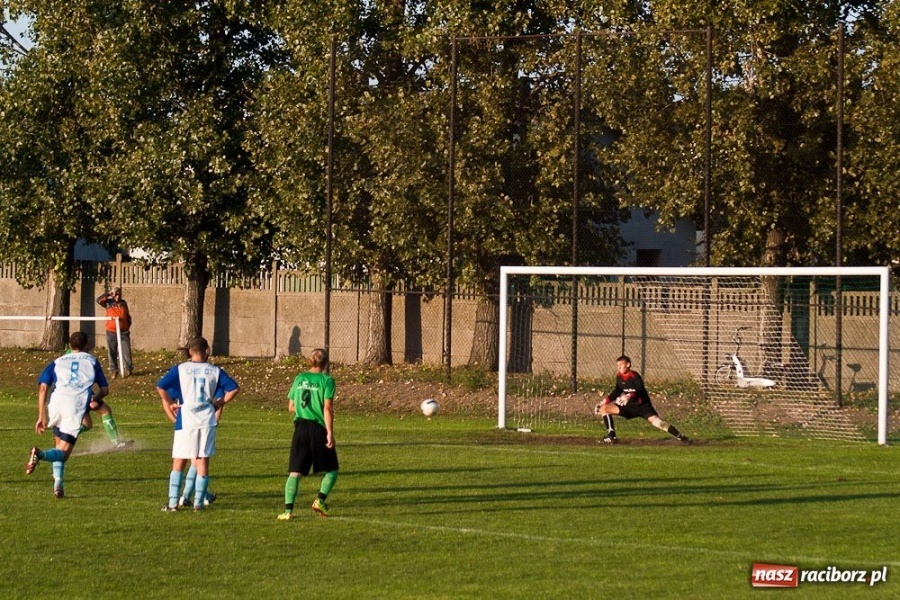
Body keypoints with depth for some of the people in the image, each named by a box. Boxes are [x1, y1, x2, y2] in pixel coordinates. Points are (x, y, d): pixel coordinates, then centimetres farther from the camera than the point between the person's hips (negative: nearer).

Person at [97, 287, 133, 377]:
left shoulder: (123, 303, 11)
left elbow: (128, 316, 20)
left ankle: (129, 369, 10)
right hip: (111, 332, -2)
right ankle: (114, 371, 10)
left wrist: (128, 326, 12)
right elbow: (98, 299, -15)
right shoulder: (108, 303, 2)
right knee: (112, 353, 3)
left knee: (126, 352, 0)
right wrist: (109, 294, -11)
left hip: (123, 332, 2)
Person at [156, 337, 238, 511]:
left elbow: (160, 387, -7)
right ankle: (198, 502, 4)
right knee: (203, 461, 6)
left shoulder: (180, 369, 1)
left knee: (179, 462, 6)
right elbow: (234, 388, 0)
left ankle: (173, 502, 2)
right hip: (207, 420, 1)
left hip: (185, 419, -1)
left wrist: (170, 404, 7)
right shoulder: (215, 371, 4)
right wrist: (219, 403, 11)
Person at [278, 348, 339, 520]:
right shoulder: (327, 380, -4)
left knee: (295, 472, 3)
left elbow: (291, 407, 13)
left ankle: (288, 509, -7)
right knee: (332, 470, 13)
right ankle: (320, 499, -5)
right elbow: (327, 408, -11)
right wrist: (330, 433, -11)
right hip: (319, 428, -4)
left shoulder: (299, 379, 9)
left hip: (300, 428, 4)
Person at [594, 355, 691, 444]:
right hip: (628, 406, 6)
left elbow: (640, 390, -33)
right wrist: (606, 400, 5)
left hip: (642, 406, -6)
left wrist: (630, 396, -51)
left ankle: (682, 438, -25)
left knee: (656, 421, -25)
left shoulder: (635, 376, -18)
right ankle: (611, 436, -1)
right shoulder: (619, 377, 0)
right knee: (604, 408, -3)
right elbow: (617, 391, 15)